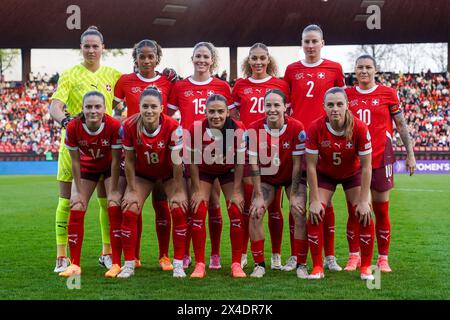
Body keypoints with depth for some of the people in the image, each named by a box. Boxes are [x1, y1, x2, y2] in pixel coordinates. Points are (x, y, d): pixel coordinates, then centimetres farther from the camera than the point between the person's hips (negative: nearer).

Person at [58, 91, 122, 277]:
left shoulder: (115, 126, -31)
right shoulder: (73, 128, -26)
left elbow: (115, 160, -21)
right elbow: (75, 161, -15)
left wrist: (113, 191, -18)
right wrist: (79, 191, -13)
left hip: (110, 167, -2)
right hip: (87, 167, 2)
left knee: (115, 208, -16)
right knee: (76, 210, -8)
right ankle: (75, 264, 0)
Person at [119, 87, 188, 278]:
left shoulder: (172, 127, -29)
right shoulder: (130, 126, -24)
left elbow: (176, 161, -21)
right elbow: (129, 160, -13)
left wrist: (178, 191, -17)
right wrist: (132, 190, -10)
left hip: (169, 173, -2)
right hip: (142, 173, 2)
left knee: (179, 210, -18)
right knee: (129, 212, -12)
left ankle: (178, 264, -6)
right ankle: (129, 264, 0)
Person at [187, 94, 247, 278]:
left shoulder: (238, 130, -29)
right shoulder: (196, 128, -29)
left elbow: (240, 161, -18)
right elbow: (193, 160, -16)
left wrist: (236, 191, -15)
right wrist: (197, 190, -14)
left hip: (229, 171, 0)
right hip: (204, 171, 0)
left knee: (236, 213, -11)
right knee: (198, 212, -11)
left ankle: (236, 264, 0)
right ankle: (199, 265, -3)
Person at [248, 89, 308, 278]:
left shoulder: (296, 128, -23)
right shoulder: (254, 130, -20)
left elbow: (297, 163, -18)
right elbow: (254, 163, -16)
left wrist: (294, 195, -17)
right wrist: (258, 196, -16)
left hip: (293, 177, -1)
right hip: (266, 178, 1)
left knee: (299, 213, -17)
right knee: (255, 214, -13)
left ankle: (301, 265, -4)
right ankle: (259, 264, -1)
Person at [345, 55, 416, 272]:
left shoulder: (388, 94, 2)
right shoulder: (347, 95, 8)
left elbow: (401, 125, 6)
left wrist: (410, 154, 3)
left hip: (381, 157, -2)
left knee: (381, 209, 2)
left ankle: (383, 258, 10)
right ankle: (354, 256, 12)